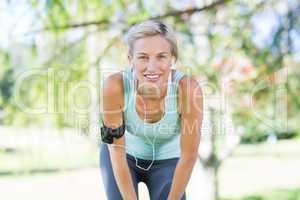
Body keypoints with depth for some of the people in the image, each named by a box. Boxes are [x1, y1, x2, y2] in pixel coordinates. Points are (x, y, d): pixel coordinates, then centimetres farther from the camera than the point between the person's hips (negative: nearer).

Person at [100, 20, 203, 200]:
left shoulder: (187, 88, -33)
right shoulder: (116, 86, -31)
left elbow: (189, 155, -22)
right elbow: (117, 151, -20)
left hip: (167, 160, 0)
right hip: (124, 155, 0)